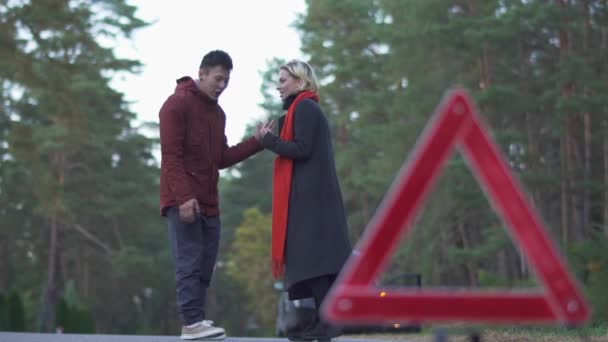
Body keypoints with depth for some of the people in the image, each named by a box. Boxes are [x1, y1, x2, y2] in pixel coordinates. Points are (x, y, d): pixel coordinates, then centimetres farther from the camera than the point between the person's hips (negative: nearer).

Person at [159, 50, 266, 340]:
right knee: (189, 263, -10)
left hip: (208, 203, 8)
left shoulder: (217, 112, 18)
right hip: (183, 202, -8)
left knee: (205, 266, 4)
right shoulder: (177, 104, -7)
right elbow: (171, 156, -14)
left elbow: (220, 159, 16)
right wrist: (183, 197, -22)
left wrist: (256, 142, 5)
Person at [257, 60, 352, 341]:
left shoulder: (304, 108, -8)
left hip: (309, 194, -10)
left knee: (311, 253, -13)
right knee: (314, 254, 6)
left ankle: (327, 319, -17)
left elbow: (302, 150, -17)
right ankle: (324, 318, 5)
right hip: (311, 193, 10)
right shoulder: (306, 109, 21)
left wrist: (269, 140, -6)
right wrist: (272, 139, 12)